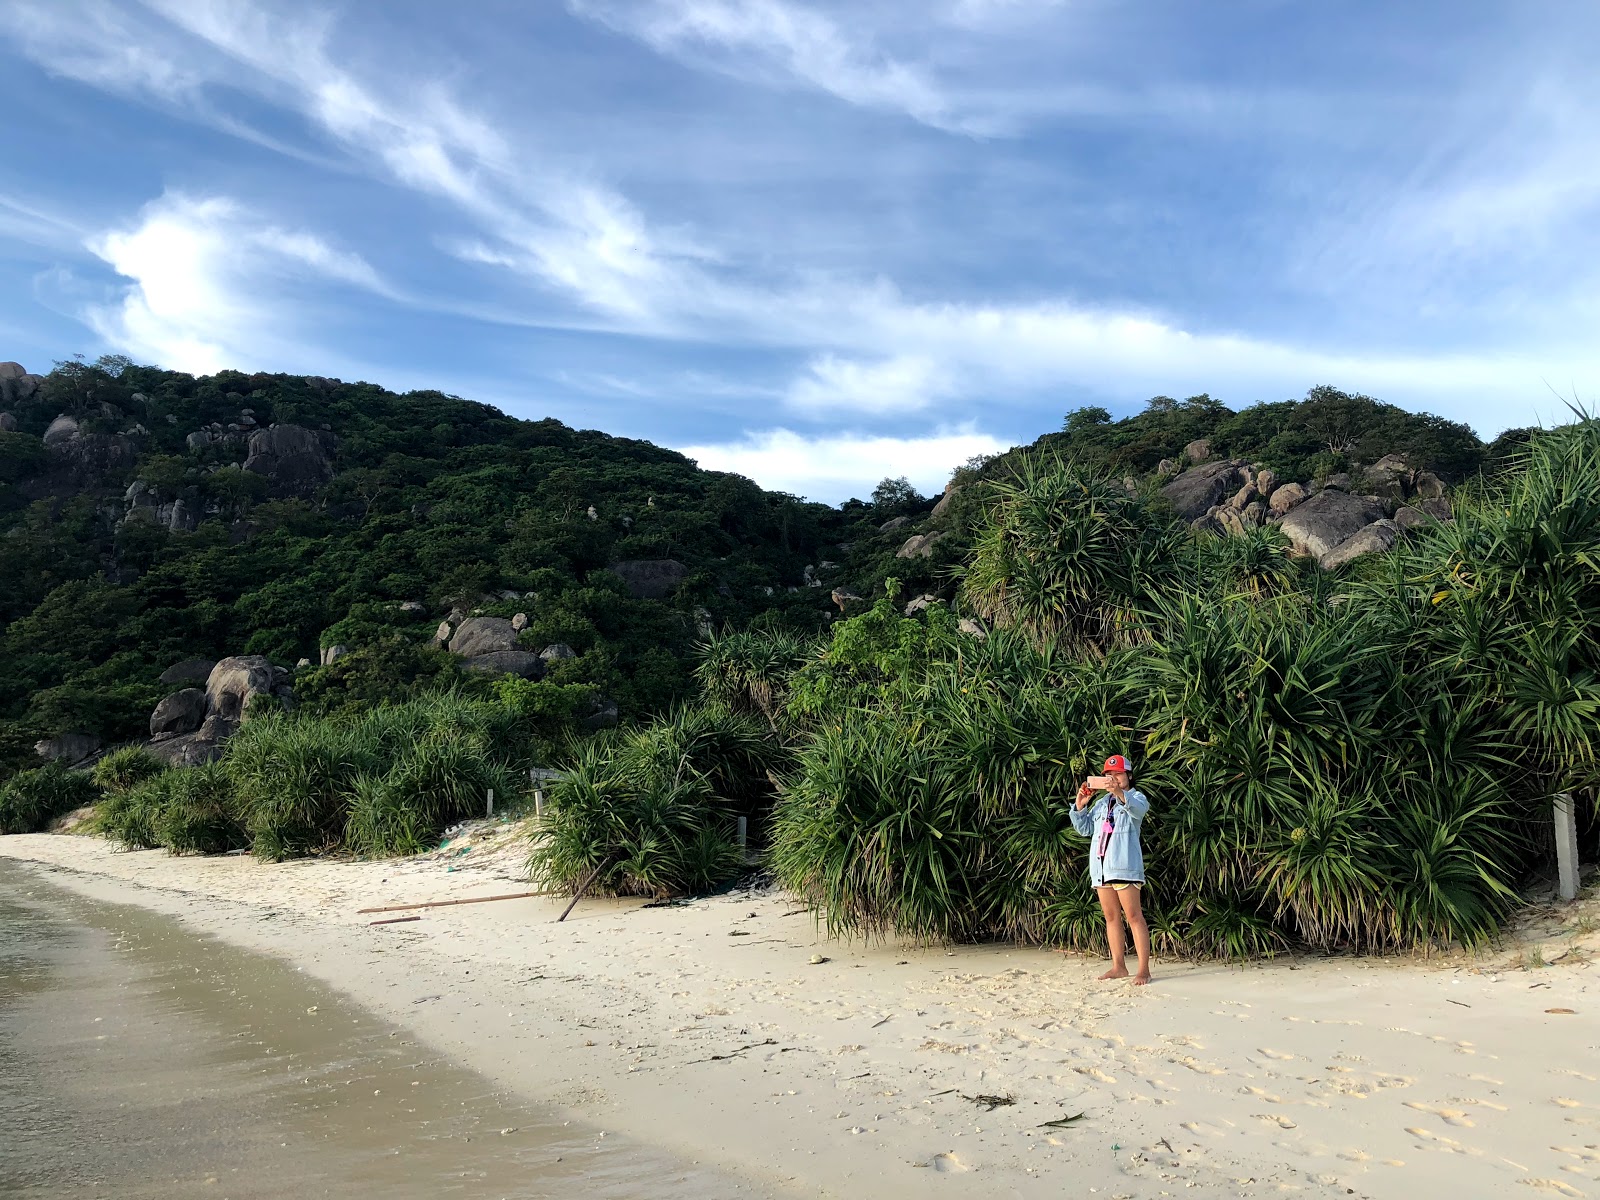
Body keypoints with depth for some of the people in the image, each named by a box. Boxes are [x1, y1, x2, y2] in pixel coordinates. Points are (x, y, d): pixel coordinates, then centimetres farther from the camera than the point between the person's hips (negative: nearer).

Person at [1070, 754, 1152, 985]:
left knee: (1133, 916, -9)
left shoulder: (1136, 797, 3)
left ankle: (1144, 970, -10)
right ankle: (1119, 966, 14)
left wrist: (1120, 793, -42)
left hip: (1124, 866, -7)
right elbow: (1084, 829, 18)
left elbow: (1139, 810, -23)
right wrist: (1080, 805, 2)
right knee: (1111, 917, 9)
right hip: (1100, 866, 7)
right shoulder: (1101, 803, 21)